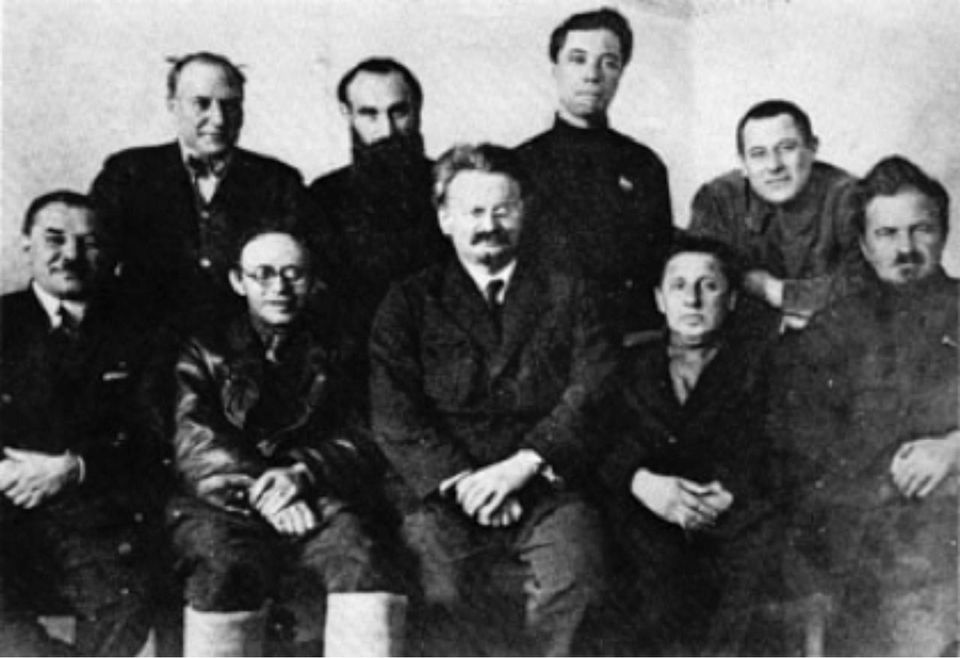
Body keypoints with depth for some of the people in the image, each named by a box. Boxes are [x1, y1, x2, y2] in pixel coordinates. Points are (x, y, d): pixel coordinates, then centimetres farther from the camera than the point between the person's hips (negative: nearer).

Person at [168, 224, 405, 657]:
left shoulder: (331, 351, 18)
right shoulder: (207, 350, 14)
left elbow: (357, 444, 8)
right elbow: (194, 448, 1)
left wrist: (301, 472, -14)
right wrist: (258, 488, -17)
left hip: (315, 498, 1)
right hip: (223, 503, -1)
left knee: (356, 553, -31)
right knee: (225, 567, -34)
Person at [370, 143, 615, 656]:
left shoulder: (567, 294, 15)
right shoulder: (410, 301, 13)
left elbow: (595, 396, 3)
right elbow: (394, 417, 3)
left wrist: (521, 466, -11)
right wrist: (459, 479, -12)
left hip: (543, 486, 1)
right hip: (442, 490, 0)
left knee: (573, 576, -29)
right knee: (444, 589, -28)